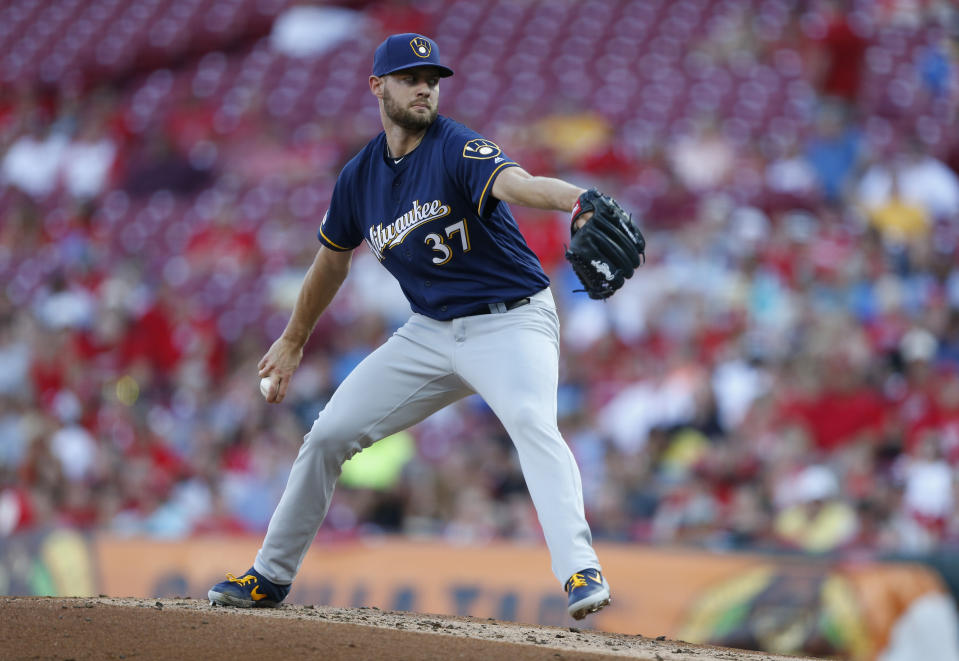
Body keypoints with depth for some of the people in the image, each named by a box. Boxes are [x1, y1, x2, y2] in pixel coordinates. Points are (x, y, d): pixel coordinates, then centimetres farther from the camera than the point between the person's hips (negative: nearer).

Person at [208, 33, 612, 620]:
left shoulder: (458, 150, -18)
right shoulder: (361, 177, 1)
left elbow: (513, 182, -41)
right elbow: (333, 260, 19)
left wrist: (575, 198, -62)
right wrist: (294, 341, 28)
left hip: (511, 323, -6)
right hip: (432, 331, 6)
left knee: (533, 421, -34)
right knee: (329, 435, 5)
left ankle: (581, 573, -43)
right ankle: (271, 576, 21)